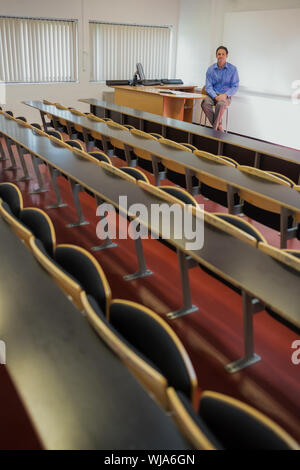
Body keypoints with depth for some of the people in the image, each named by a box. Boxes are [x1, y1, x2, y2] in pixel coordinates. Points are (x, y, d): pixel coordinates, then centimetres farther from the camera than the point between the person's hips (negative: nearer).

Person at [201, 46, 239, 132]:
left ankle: (214, 129, -23)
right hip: (213, 94, 2)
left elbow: (235, 86, -1)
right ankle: (218, 126, -17)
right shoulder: (211, 69, 4)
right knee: (205, 103, -32)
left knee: (221, 104, -37)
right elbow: (208, 86, -1)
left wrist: (225, 95, -20)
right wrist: (215, 96, -20)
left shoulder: (233, 69, 0)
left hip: (225, 96, -2)